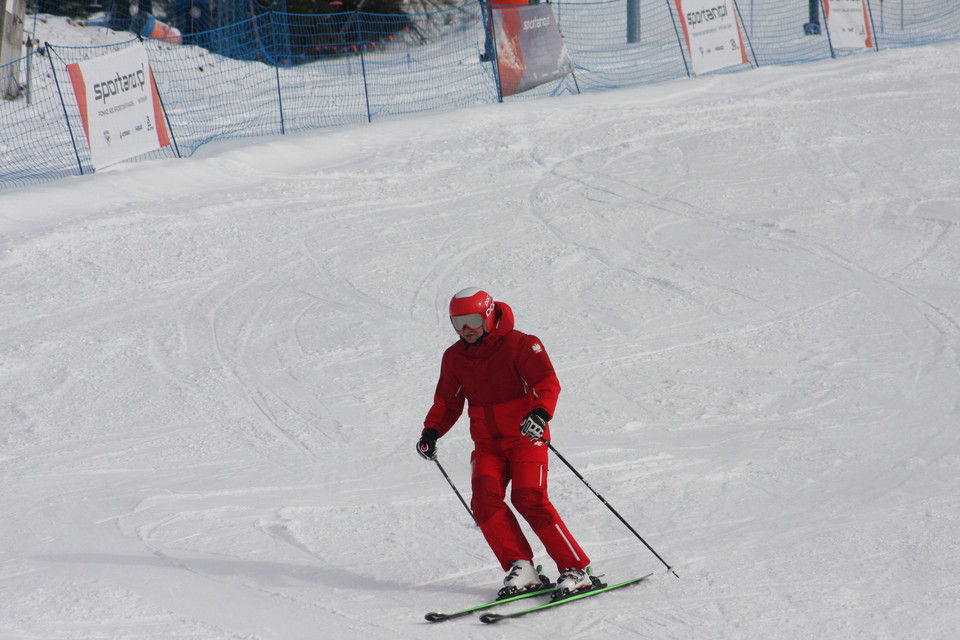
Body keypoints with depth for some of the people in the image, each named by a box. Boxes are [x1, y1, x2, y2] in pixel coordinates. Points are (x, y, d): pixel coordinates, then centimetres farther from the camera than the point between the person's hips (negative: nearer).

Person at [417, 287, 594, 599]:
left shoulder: (519, 345, -9)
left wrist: (540, 413, -35)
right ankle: (521, 569, -19)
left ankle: (575, 570, -16)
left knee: (529, 498, -21)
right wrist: (432, 431, -1)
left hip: (524, 436, -5)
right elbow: (447, 401, 17)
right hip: (487, 443, 5)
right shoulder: (454, 357, 8)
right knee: (485, 499, -18)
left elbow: (548, 383, -15)